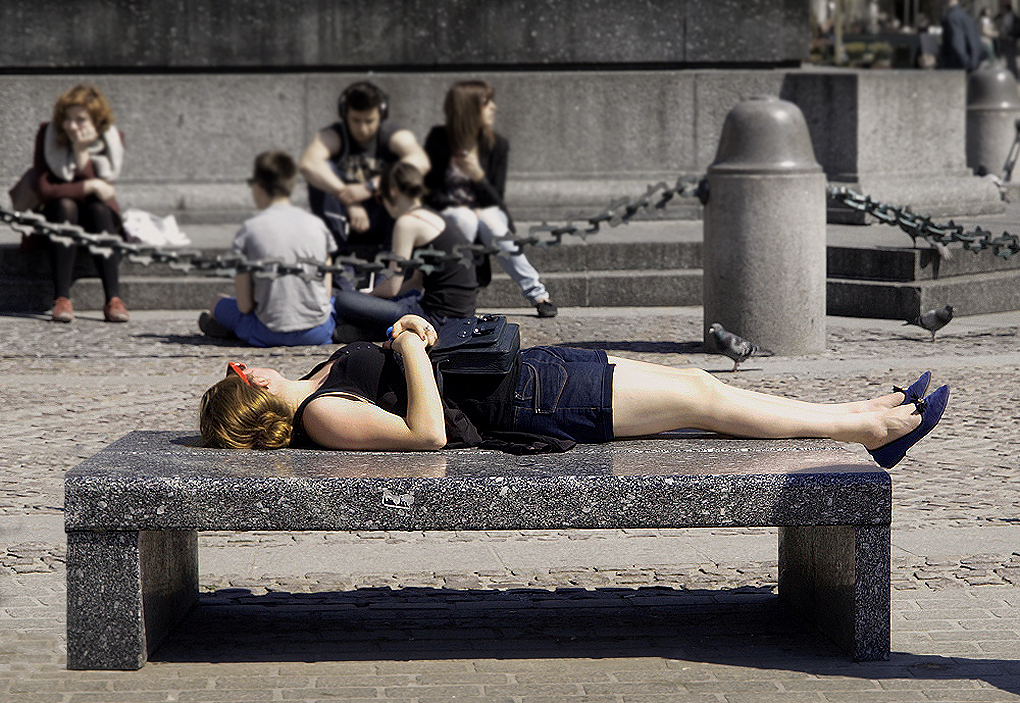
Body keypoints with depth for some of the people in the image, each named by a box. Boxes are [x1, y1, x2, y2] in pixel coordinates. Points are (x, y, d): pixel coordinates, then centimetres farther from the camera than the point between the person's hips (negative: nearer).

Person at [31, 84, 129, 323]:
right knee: (65, 205, -34)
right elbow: (44, 190, -21)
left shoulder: (112, 139, -10)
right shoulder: (47, 135, -13)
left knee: (98, 208, -33)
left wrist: (82, 150, -32)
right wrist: (89, 187, -26)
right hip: (58, 215, -1)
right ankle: (62, 299, -42)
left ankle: (114, 299, -43)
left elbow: (100, 188, -23)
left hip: (101, 217, 1)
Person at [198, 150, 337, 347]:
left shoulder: (249, 229, -7)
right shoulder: (317, 225, 1)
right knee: (336, 301, 37)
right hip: (318, 333, 2)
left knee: (217, 304, 25)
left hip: (270, 335, -2)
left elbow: (244, 305, -6)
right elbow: (326, 293, 3)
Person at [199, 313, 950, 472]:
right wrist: (412, 348, -22)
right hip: (521, 404, -9)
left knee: (692, 382, 8)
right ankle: (867, 426, 6)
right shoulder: (321, 417, -20)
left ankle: (861, 417, 16)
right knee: (702, 401, -5)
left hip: (516, 371, 9)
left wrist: (407, 332, 4)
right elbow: (427, 432, -28)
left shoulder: (313, 384, 8)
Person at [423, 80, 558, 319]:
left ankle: (537, 294, -30)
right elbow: (430, 190, -4)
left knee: (492, 225, -35)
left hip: (486, 211, 1)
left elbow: (496, 199, -3)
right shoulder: (439, 139, -8)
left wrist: (479, 177, -23)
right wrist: (460, 207, -18)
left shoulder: (497, 144, -3)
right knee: (467, 221, -37)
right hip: (449, 211, -1)